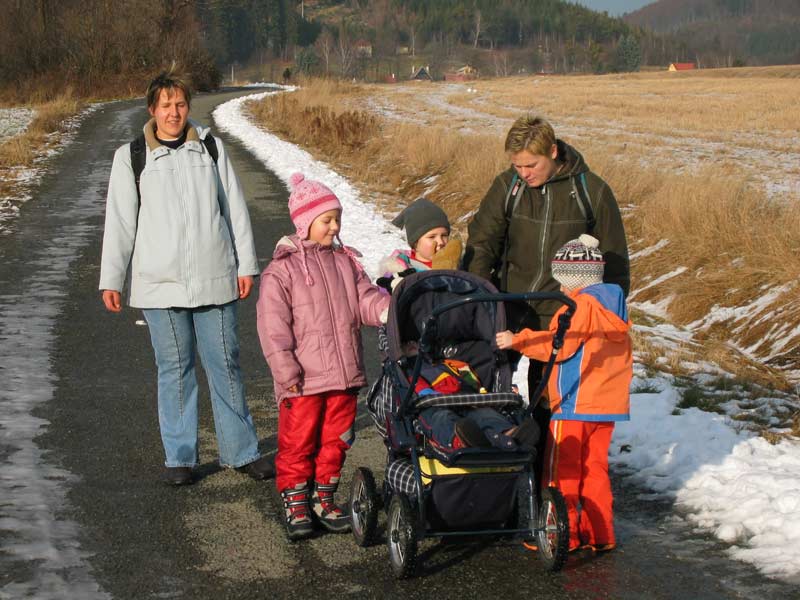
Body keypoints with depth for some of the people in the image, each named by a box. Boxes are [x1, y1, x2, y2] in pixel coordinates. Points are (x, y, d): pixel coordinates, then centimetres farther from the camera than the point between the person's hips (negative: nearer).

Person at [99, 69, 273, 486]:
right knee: (174, 369, 5)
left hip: (214, 280, 1)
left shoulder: (210, 147, 6)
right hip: (160, 284, -1)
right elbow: (120, 222, 5)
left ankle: (241, 451, 15)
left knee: (226, 364, 5)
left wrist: (246, 265, 6)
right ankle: (179, 456, 15)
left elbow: (235, 208, 9)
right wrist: (111, 280, 4)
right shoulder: (131, 157, 2)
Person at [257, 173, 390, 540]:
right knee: (298, 441, 4)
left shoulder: (345, 262, 10)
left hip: (344, 374, 5)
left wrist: (388, 310, -17)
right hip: (303, 380, -5)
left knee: (335, 439, 13)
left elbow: (365, 299, 5)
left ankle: (324, 498, 27)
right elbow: (273, 327, -11)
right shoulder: (281, 270, -8)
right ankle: (295, 503, 17)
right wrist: (287, 372, -15)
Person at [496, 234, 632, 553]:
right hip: (608, 404, 9)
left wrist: (518, 340, -18)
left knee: (561, 468, 1)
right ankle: (599, 532, 15)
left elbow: (559, 345, -20)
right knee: (594, 466, 14)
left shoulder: (582, 305, -13)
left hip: (575, 404, -9)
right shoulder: (614, 306, 14)